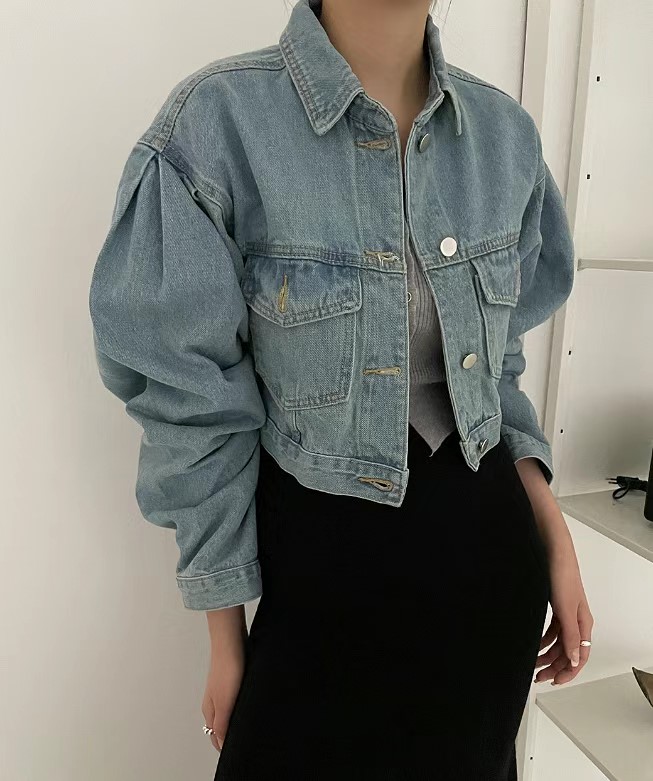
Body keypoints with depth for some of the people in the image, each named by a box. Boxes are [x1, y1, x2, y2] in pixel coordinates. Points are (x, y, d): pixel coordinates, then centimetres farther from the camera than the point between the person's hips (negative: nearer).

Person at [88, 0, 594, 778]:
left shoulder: (505, 131, -2)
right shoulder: (219, 120, -16)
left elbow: (496, 359, 8)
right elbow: (194, 408, -12)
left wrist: (554, 541, 2)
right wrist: (227, 635, -4)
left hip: (487, 545, 5)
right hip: (326, 557, -4)